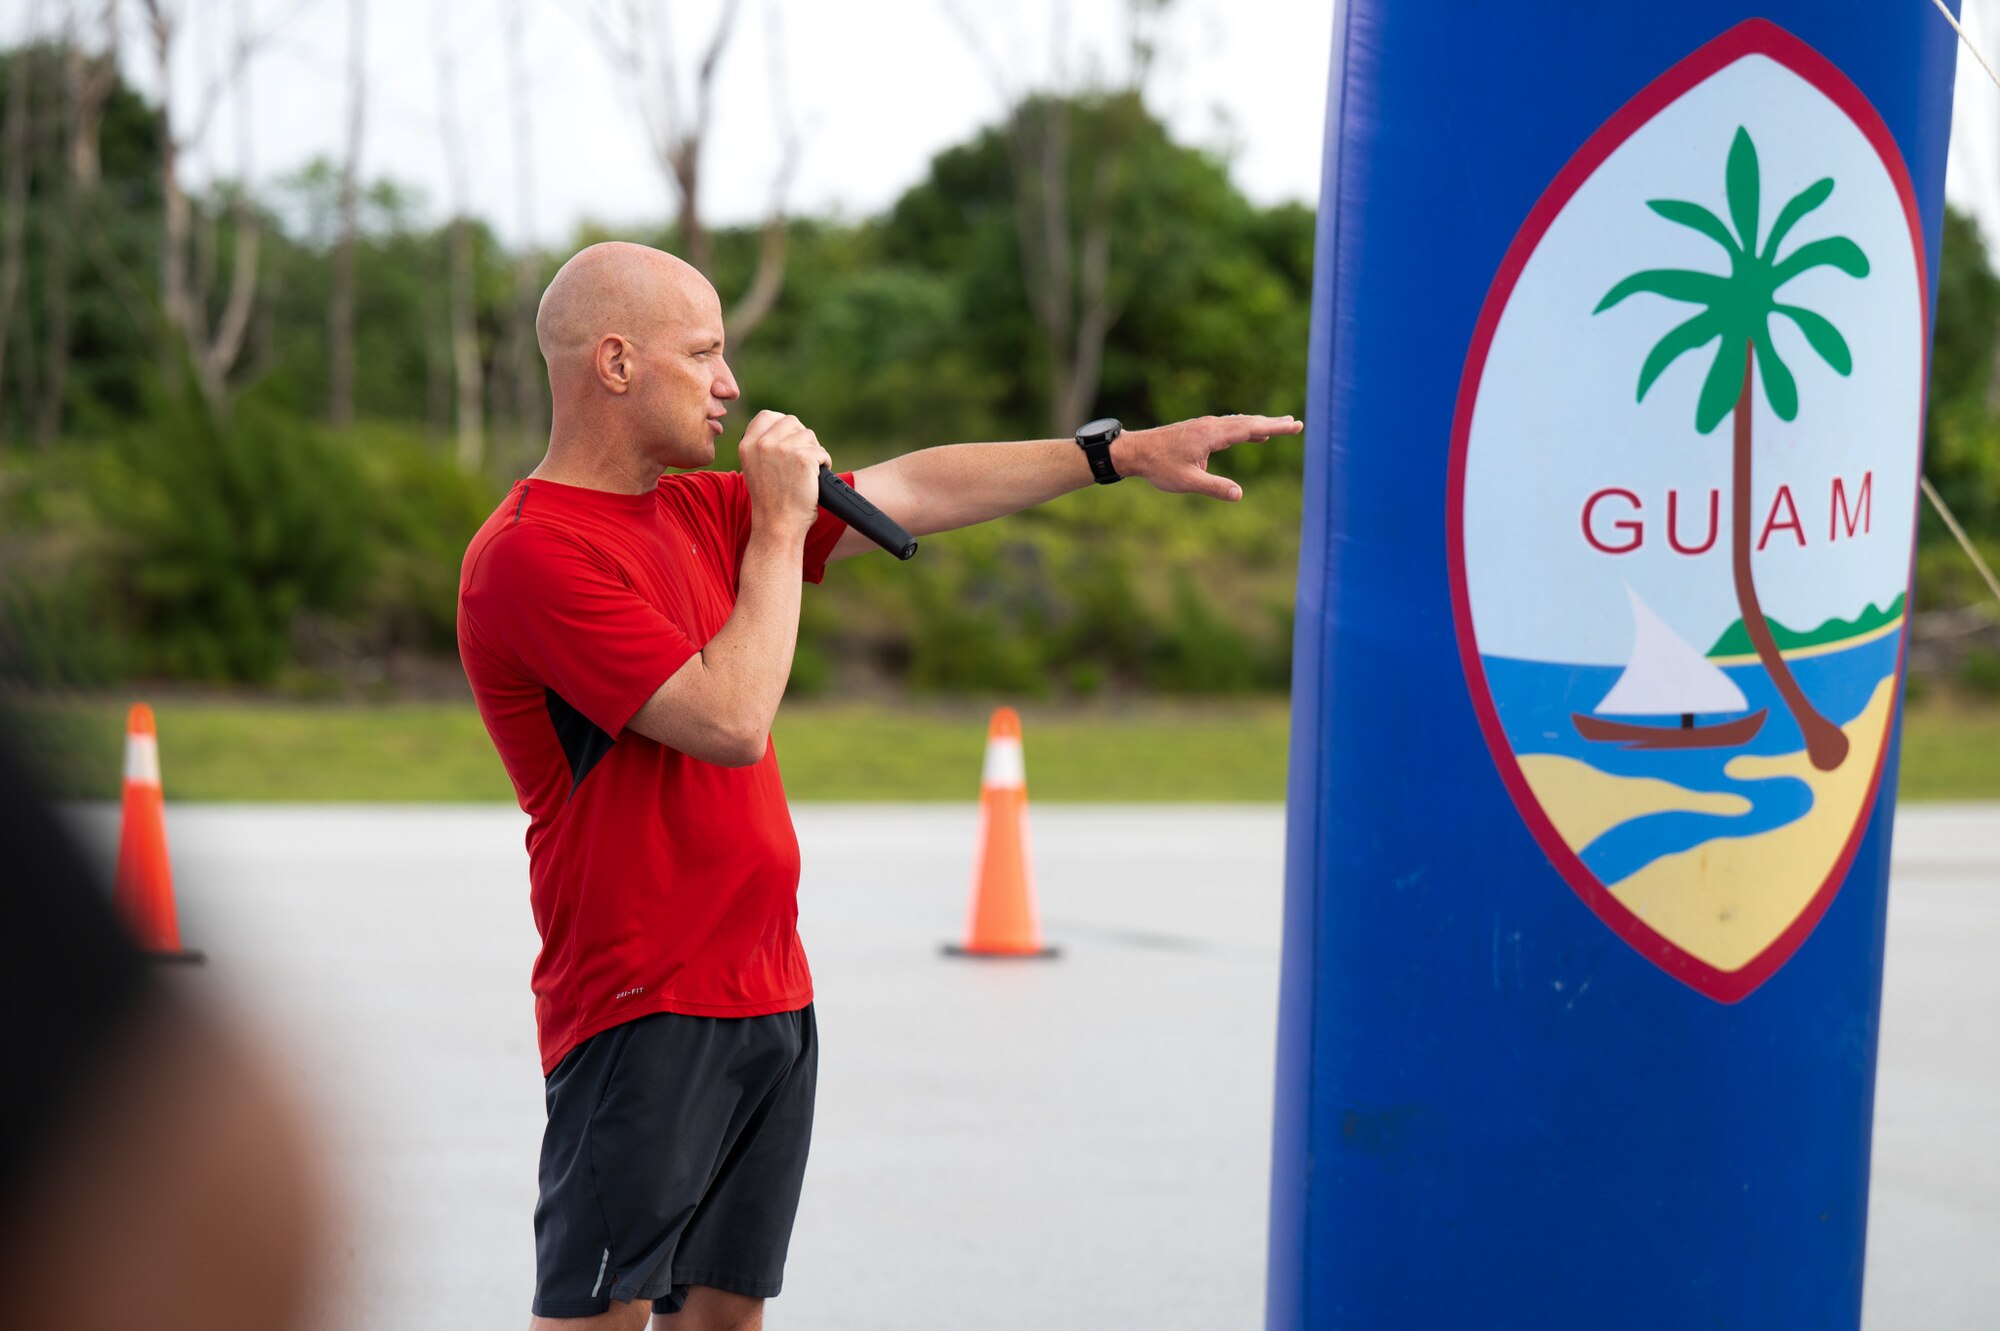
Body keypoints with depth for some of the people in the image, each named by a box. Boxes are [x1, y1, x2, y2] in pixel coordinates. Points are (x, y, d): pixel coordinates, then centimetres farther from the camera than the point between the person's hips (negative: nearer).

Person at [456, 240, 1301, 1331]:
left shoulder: (696, 511, 14)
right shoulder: (531, 554, -15)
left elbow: (910, 493, 19)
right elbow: (731, 721, -21)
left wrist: (1122, 453, 17)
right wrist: (779, 527, -11)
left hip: (771, 994, 9)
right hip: (643, 1011, -9)